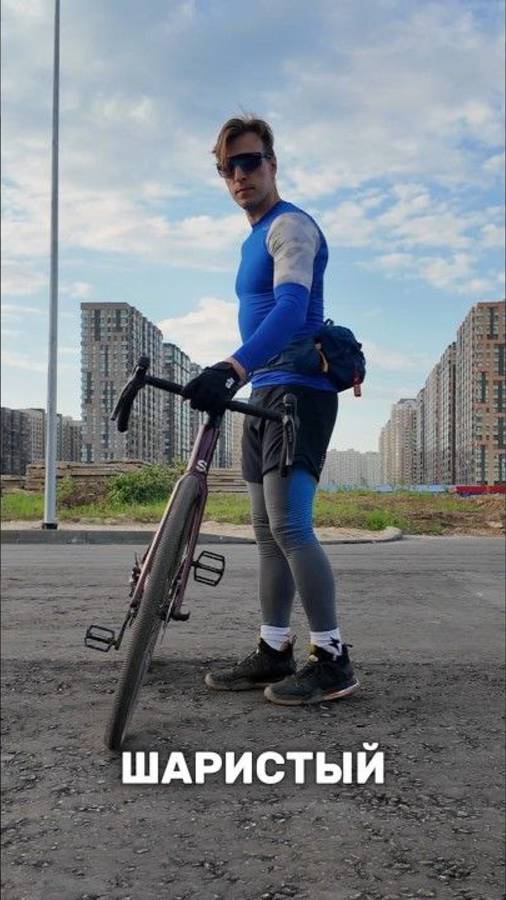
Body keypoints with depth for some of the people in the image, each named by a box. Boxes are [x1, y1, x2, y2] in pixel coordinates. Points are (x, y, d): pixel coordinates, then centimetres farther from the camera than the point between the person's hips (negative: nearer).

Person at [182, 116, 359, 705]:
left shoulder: (291, 226, -7)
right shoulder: (253, 239, 22)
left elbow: (291, 307, -25)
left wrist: (231, 368, -39)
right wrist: (234, 379, 25)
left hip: (298, 391, -10)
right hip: (264, 394, 10)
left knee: (289, 525, -16)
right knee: (267, 532, 9)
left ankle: (332, 662, -7)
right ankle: (274, 651, 17)